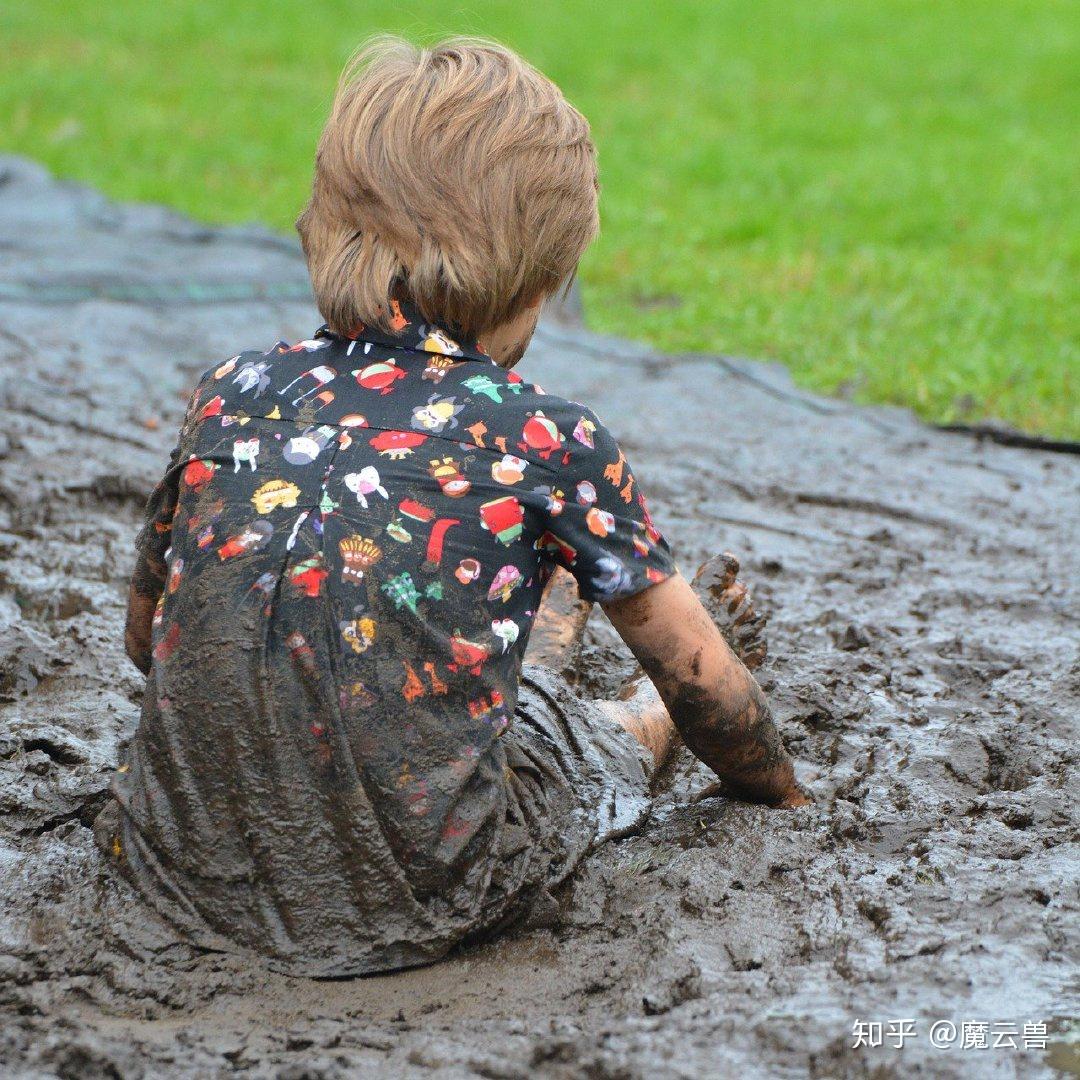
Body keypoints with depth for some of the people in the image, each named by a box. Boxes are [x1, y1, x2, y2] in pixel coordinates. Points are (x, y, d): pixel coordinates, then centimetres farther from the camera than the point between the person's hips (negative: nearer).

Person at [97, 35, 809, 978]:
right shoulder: (547, 439, -10)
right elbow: (696, 672, 4)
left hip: (191, 870, 4)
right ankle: (634, 723, 56)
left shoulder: (232, 395, 0)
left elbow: (146, 636, 15)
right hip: (415, 905, -4)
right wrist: (783, 794, 24)